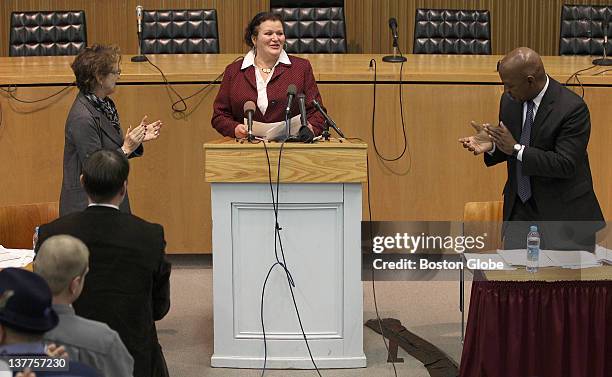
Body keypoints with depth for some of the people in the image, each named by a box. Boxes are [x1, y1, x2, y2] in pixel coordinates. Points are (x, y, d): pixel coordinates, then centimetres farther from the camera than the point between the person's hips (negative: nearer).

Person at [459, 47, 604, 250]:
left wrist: (517, 149, -25)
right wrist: (492, 146, -10)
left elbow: (565, 164, -23)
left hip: (562, 211, -5)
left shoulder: (572, 108, -18)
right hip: (519, 207, 5)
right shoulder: (510, 100, 2)